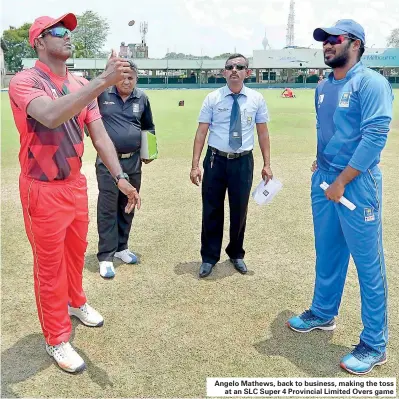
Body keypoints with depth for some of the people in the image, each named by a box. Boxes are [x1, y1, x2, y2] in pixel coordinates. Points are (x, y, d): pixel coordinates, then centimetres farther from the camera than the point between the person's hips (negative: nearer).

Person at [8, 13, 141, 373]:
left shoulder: (82, 86, 6)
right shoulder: (25, 81, -15)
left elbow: (99, 135, -1)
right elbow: (51, 116, -36)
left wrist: (120, 177, -13)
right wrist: (103, 81, -41)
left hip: (77, 184, 6)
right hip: (43, 190, -6)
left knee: (76, 252, 22)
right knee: (49, 265, 6)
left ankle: (75, 302, 49)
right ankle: (56, 340, 24)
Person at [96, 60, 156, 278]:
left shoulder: (142, 98, 6)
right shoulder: (102, 93, -5)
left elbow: (149, 127, 17)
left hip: (133, 161, 4)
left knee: (128, 207, 13)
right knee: (107, 209, -1)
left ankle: (121, 247, 30)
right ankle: (106, 257, 7)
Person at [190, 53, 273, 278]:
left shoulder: (257, 99, 3)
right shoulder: (212, 98, -1)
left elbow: (263, 132, 6)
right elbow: (201, 132, -2)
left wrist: (267, 164, 2)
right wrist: (195, 165, -8)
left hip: (243, 161, 1)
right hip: (216, 160, -1)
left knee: (239, 211, 12)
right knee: (212, 211, 6)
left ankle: (236, 254, 34)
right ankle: (209, 257, 24)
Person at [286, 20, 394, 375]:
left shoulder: (371, 82, -11)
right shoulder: (323, 87, 13)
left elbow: (375, 136, -19)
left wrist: (341, 182, -18)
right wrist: (322, 161, 11)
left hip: (357, 182, -7)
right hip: (323, 179, 8)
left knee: (368, 263, 1)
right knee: (326, 254, 18)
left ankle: (374, 345, 14)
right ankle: (323, 314, 37)